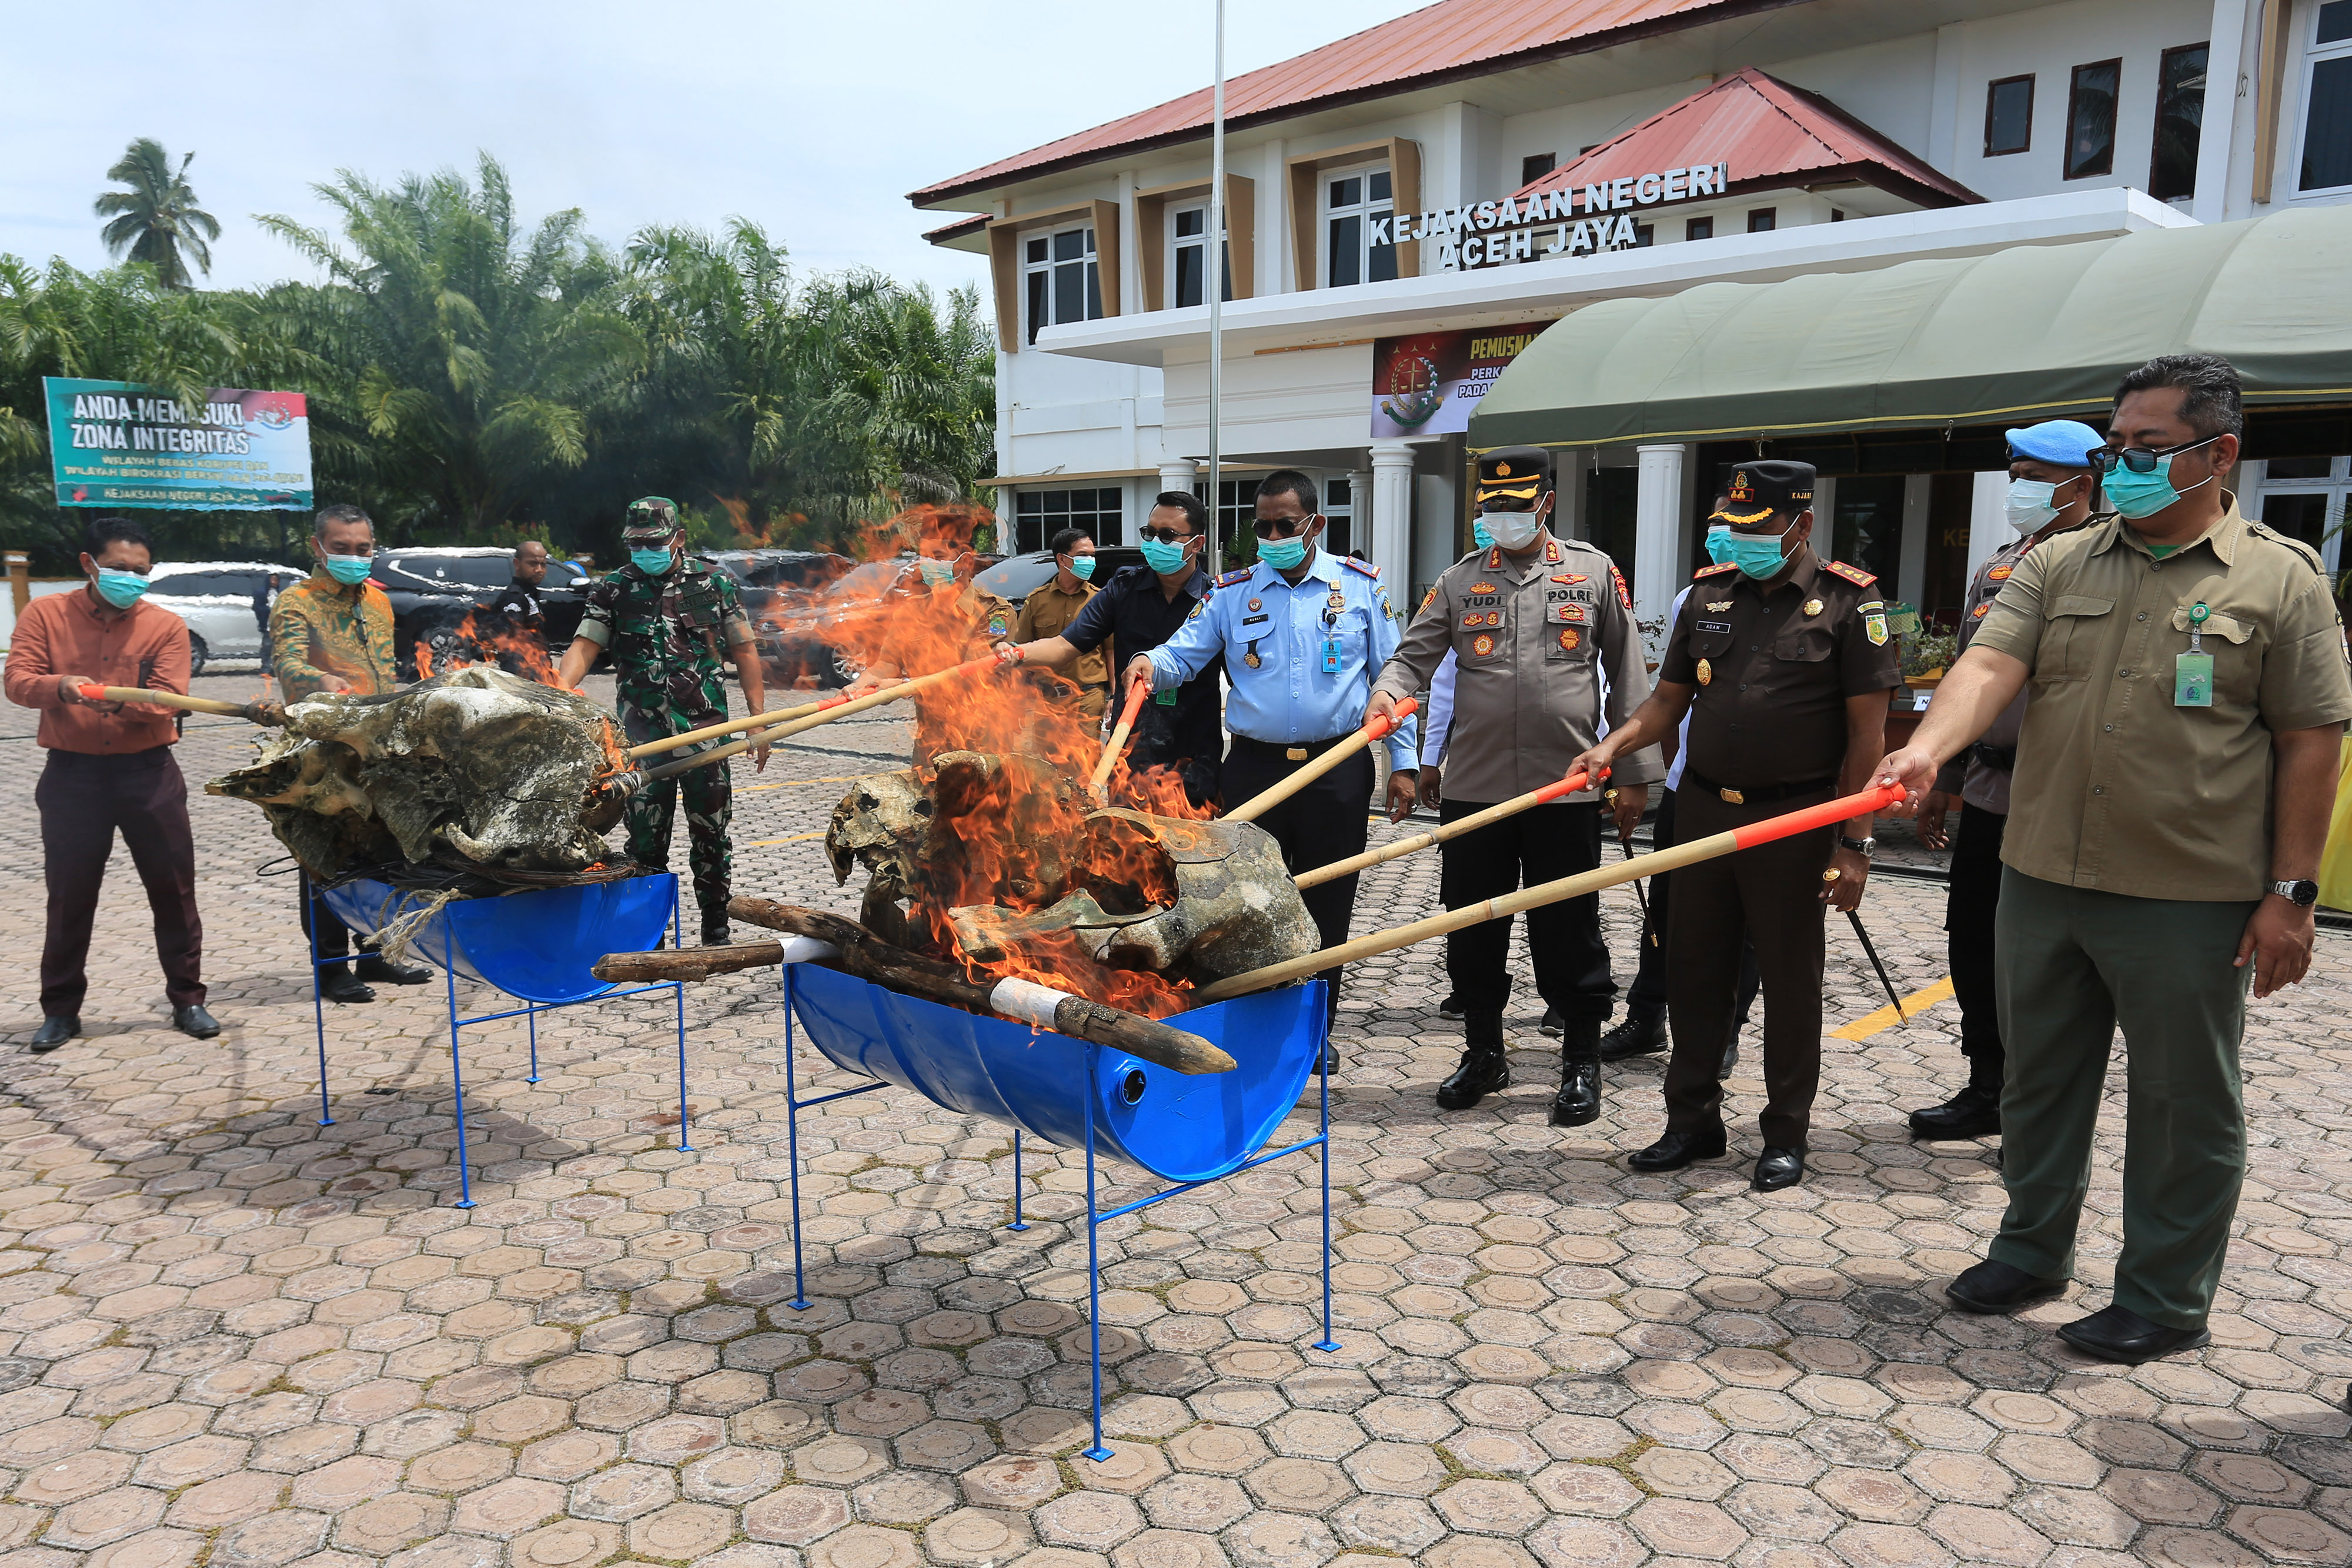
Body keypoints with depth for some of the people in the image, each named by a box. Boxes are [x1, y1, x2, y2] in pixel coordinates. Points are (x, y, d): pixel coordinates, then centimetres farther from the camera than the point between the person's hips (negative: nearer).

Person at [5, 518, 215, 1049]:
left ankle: (187, 1000, 15)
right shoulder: (45, 615, 3)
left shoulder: (166, 626, 0)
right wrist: (61, 687, -27)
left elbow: (167, 701, -8)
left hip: (147, 770, 0)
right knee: (69, 896, 7)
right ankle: (61, 1010, 20)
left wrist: (121, 701, -28)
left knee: (173, 890, 4)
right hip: (72, 772, 0)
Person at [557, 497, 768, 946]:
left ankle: (717, 933, 20)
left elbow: (744, 652, 7)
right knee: (645, 842, 5)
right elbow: (585, 645, -7)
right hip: (644, 739, 1)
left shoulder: (714, 583, 5)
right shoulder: (613, 591, 6)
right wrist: (560, 689, -27)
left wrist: (759, 721, 2)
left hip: (706, 732, -1)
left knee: (711, 838, 7)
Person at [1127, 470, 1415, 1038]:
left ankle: (1316, 1031, 24)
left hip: (1337, 771, 0)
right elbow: (1183, 654, 0)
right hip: (1255, 769, 1)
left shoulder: (1361, 585, 5)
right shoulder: (1232, 592, 7)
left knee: (1325, 910, 9)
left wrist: (1403, 762, 1)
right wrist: (1150, 664, -24)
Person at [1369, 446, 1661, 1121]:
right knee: (1473, 930, 9)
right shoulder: (1459, 581, 10)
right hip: (1473, 788, 2)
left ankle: (1582, 1065, 20)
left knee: (1569, 933, 5)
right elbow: (1413, 655, 6)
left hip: (1567, 788, -2)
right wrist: (1387, 692, -18)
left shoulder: (1595, 572, 6)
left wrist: (1635, 774, 3)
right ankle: (1483, 1054, 27)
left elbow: (1628, 679, 6)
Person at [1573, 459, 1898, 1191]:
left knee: (1790, 979, 7)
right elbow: (1669, 700, 13)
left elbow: (1867, 733, -7)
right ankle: (1693, 1120, 25)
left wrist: (1855, 843, -11)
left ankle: (1786, 1134, 22)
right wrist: (1613, 745, -7)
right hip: (1704, 811, 5)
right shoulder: (1709, 593, 8)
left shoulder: (1849, 601, -5)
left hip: (1794, 821, -4)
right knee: (1694, 968, 10)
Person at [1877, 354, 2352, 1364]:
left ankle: (2164, 1299, 24)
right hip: (2042, 881, 4)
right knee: (2038, 1080, 16)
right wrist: (1928, 748, -29)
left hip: (2191, 900, -3)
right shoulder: (2058, 565, 6)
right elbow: (1989, 666, -8)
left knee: (2183, 1104, 8)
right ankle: (2032, 1252, 34)